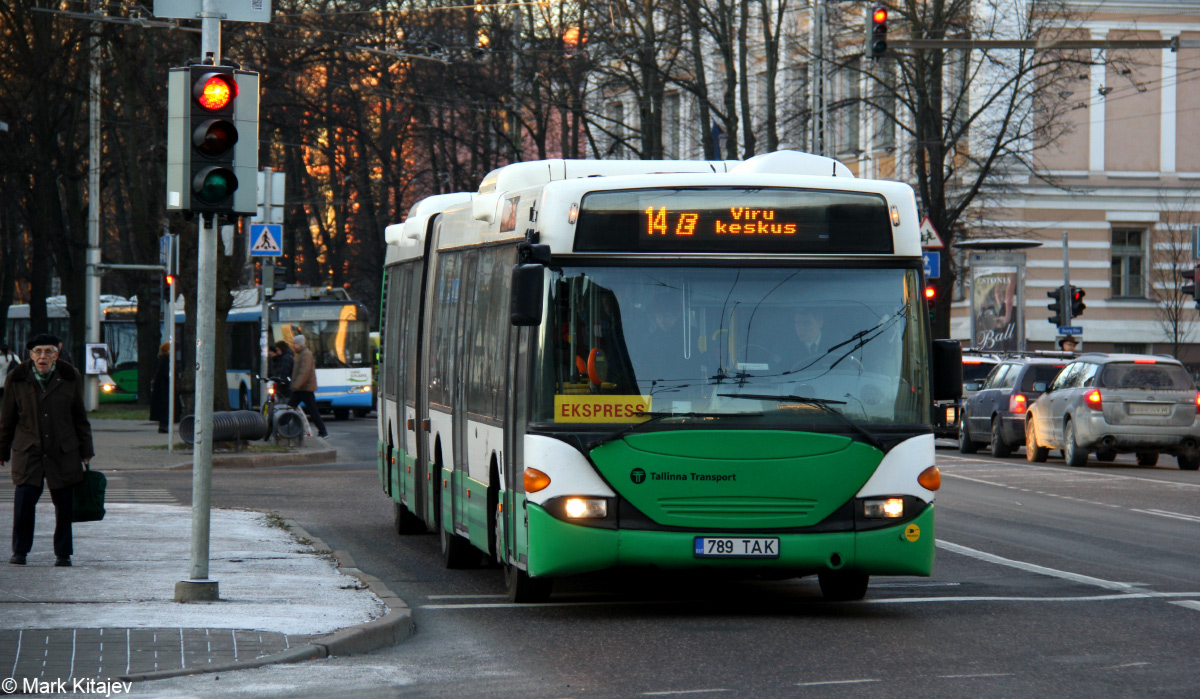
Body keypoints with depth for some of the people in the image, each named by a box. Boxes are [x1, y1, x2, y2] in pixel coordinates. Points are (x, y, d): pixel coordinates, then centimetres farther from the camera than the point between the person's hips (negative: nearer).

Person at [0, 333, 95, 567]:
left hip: (64, 452, 1)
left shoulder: (70, 378, 3)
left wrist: (85, 451, 11)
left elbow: (79, 417, 11)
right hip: (28, 451, -1)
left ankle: (63, 553, 16)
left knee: (64, 504, 3)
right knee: (24, 502, -9)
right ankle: (20, 550, 7)